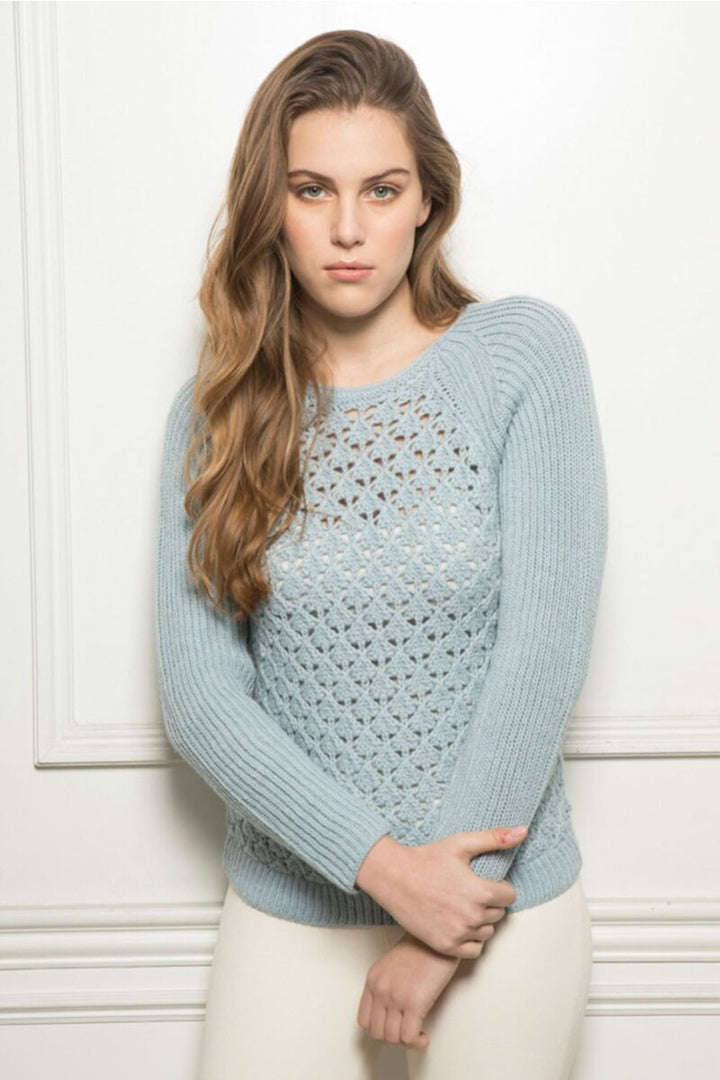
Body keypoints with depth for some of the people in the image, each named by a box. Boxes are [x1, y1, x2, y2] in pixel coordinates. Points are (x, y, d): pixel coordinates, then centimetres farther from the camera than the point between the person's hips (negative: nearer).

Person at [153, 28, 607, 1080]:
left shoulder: (525, 353, -8)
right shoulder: (215, 412, -2)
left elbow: (545, 648, -13)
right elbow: (199, 697, -7)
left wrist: (441, 933, -12)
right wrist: (384, 865, -18)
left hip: (503, 903, -1)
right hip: (288, 908, 2)